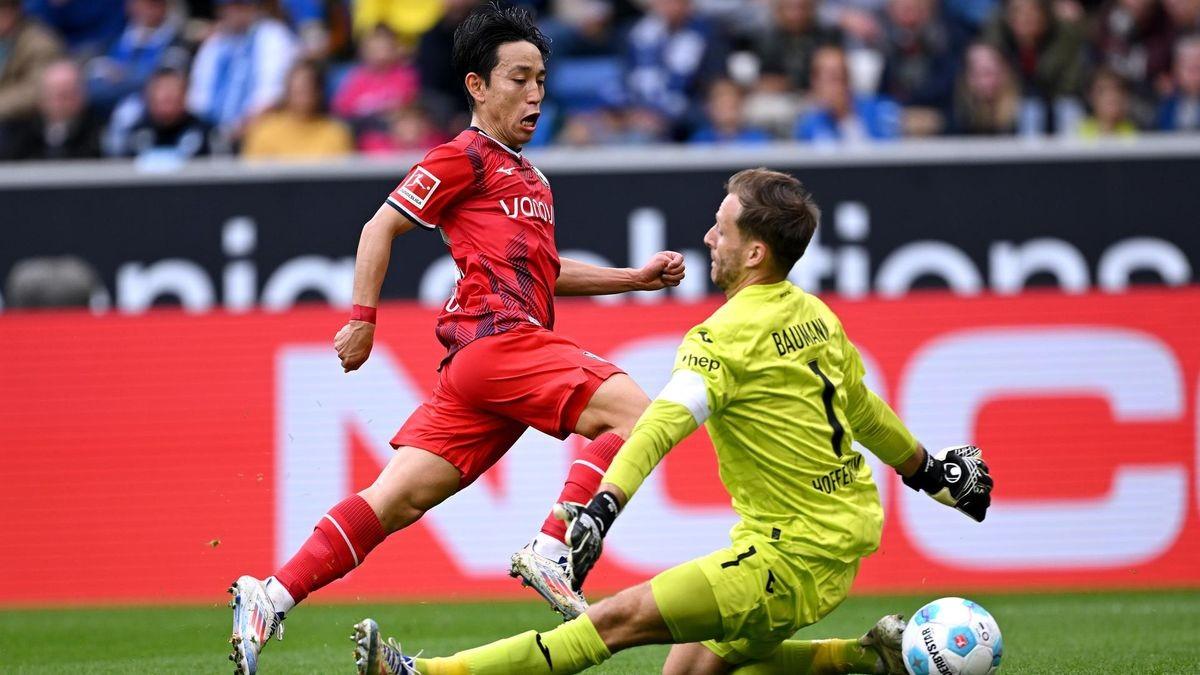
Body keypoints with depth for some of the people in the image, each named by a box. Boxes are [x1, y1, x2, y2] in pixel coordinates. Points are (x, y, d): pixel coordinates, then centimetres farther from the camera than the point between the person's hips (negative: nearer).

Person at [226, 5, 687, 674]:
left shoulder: (531, 179, 28)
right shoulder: (466, 157, 2)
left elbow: (544, 270, 38)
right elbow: (382, 226, 1)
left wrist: (637, 277, 30)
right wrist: (363, 318, -4)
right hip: (496, 338, -8)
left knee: (399, 498, -2)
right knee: (635, 412, -19)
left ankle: (271, 598, -6)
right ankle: (552, 550, -24)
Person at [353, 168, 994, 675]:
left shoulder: (729, 335, -18)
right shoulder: (816, 316, 10)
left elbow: (666, 422, -33)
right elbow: (864, 411, 24)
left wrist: (604, 507, -45)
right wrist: (929, 470, 41)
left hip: (791, 557, -9)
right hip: (844, 535, 9)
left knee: (623, 618, -14)